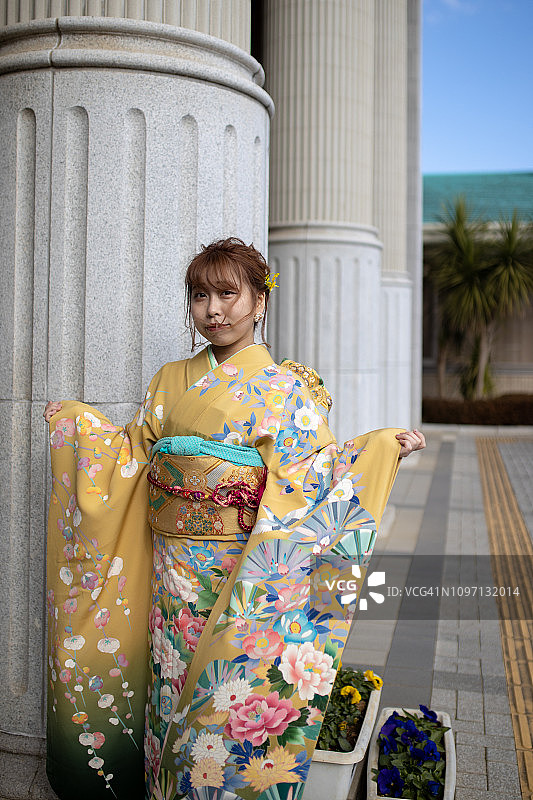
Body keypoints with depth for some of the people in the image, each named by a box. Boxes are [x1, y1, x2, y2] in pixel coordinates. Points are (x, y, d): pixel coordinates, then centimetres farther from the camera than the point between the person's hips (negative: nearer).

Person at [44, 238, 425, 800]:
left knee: (232, 687, 4)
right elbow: (134, 456, 13)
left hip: (246, 570, -4)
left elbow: (310, 470, -11)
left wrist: (381, 448, -22)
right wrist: (74, 422, 16)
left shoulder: (285, 387, -5)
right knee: (173, 687, 13)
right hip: (174, 569, 4)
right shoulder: (171, 381, 8)